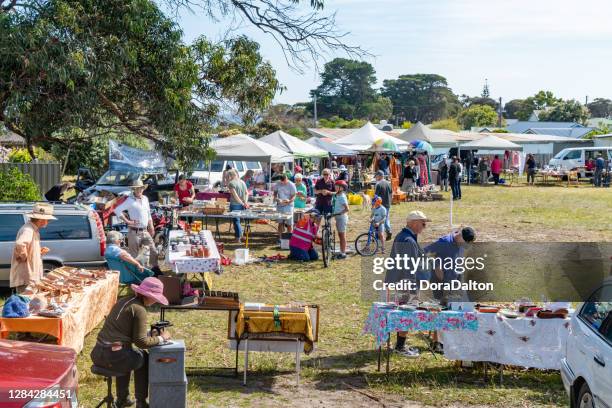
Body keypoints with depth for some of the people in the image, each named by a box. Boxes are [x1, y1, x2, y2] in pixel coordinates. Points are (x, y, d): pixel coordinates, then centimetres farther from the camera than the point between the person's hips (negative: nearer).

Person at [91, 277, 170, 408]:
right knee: (143, 358, 20)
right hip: (113, 357, -8)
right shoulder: (139, 309, -12)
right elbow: (141, 342, -11)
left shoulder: (123, 301, 13)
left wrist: (151, 334, 21)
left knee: (127, 357, 37)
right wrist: (161, 338, 3)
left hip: (97, 354, 8)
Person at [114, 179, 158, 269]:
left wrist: (151, 227, 18)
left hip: (145, 231, 6)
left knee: (153, 251, 4)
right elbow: (117, 210, -15)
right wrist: (127, 221, -14)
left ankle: (155, 268, 14)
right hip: (134, 232, -6)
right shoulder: (130, 200, -8)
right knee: (134, 255, 1)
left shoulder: (145, 199, 12)